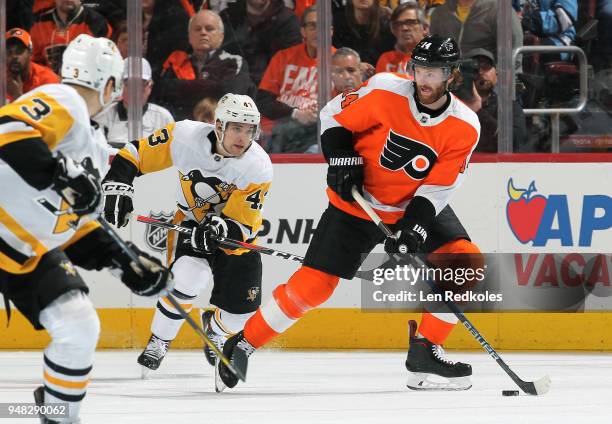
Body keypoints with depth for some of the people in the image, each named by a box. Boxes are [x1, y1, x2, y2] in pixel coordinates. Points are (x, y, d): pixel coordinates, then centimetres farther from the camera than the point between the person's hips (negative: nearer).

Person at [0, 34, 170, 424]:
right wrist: (60, 173, -40)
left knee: (80, 329, 0)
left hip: (33, 253, 9)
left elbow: (77, 223, 21)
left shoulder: (95, 146, 16)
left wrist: (123, 260, 12)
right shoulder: (61, 103, -15)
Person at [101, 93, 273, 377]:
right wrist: (117, 188, -22)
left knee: (242, 305, -3)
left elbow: (240, 224, -26)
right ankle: (158, 341, -5)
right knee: (186, 279, -28)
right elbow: (135, 156, -13)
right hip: (191, 221, -1)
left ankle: (215, 327, 35)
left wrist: (218, 230, -45)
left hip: (237, 230, 1)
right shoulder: (186, 137, -25)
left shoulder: (259, 169, -26)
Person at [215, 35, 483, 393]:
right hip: (355, 202, -3)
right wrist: (342, 161, -18)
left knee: (467, 262, -16)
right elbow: (335, 117, -6)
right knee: (313, 284, -9)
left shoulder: (465, 127, -14)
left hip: (417, 207, 3)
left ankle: (425, 351, -6)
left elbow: (437, 188, -15)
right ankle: (243, 345, 8)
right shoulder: (385, 91, -20)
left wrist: (412, 229, -27)